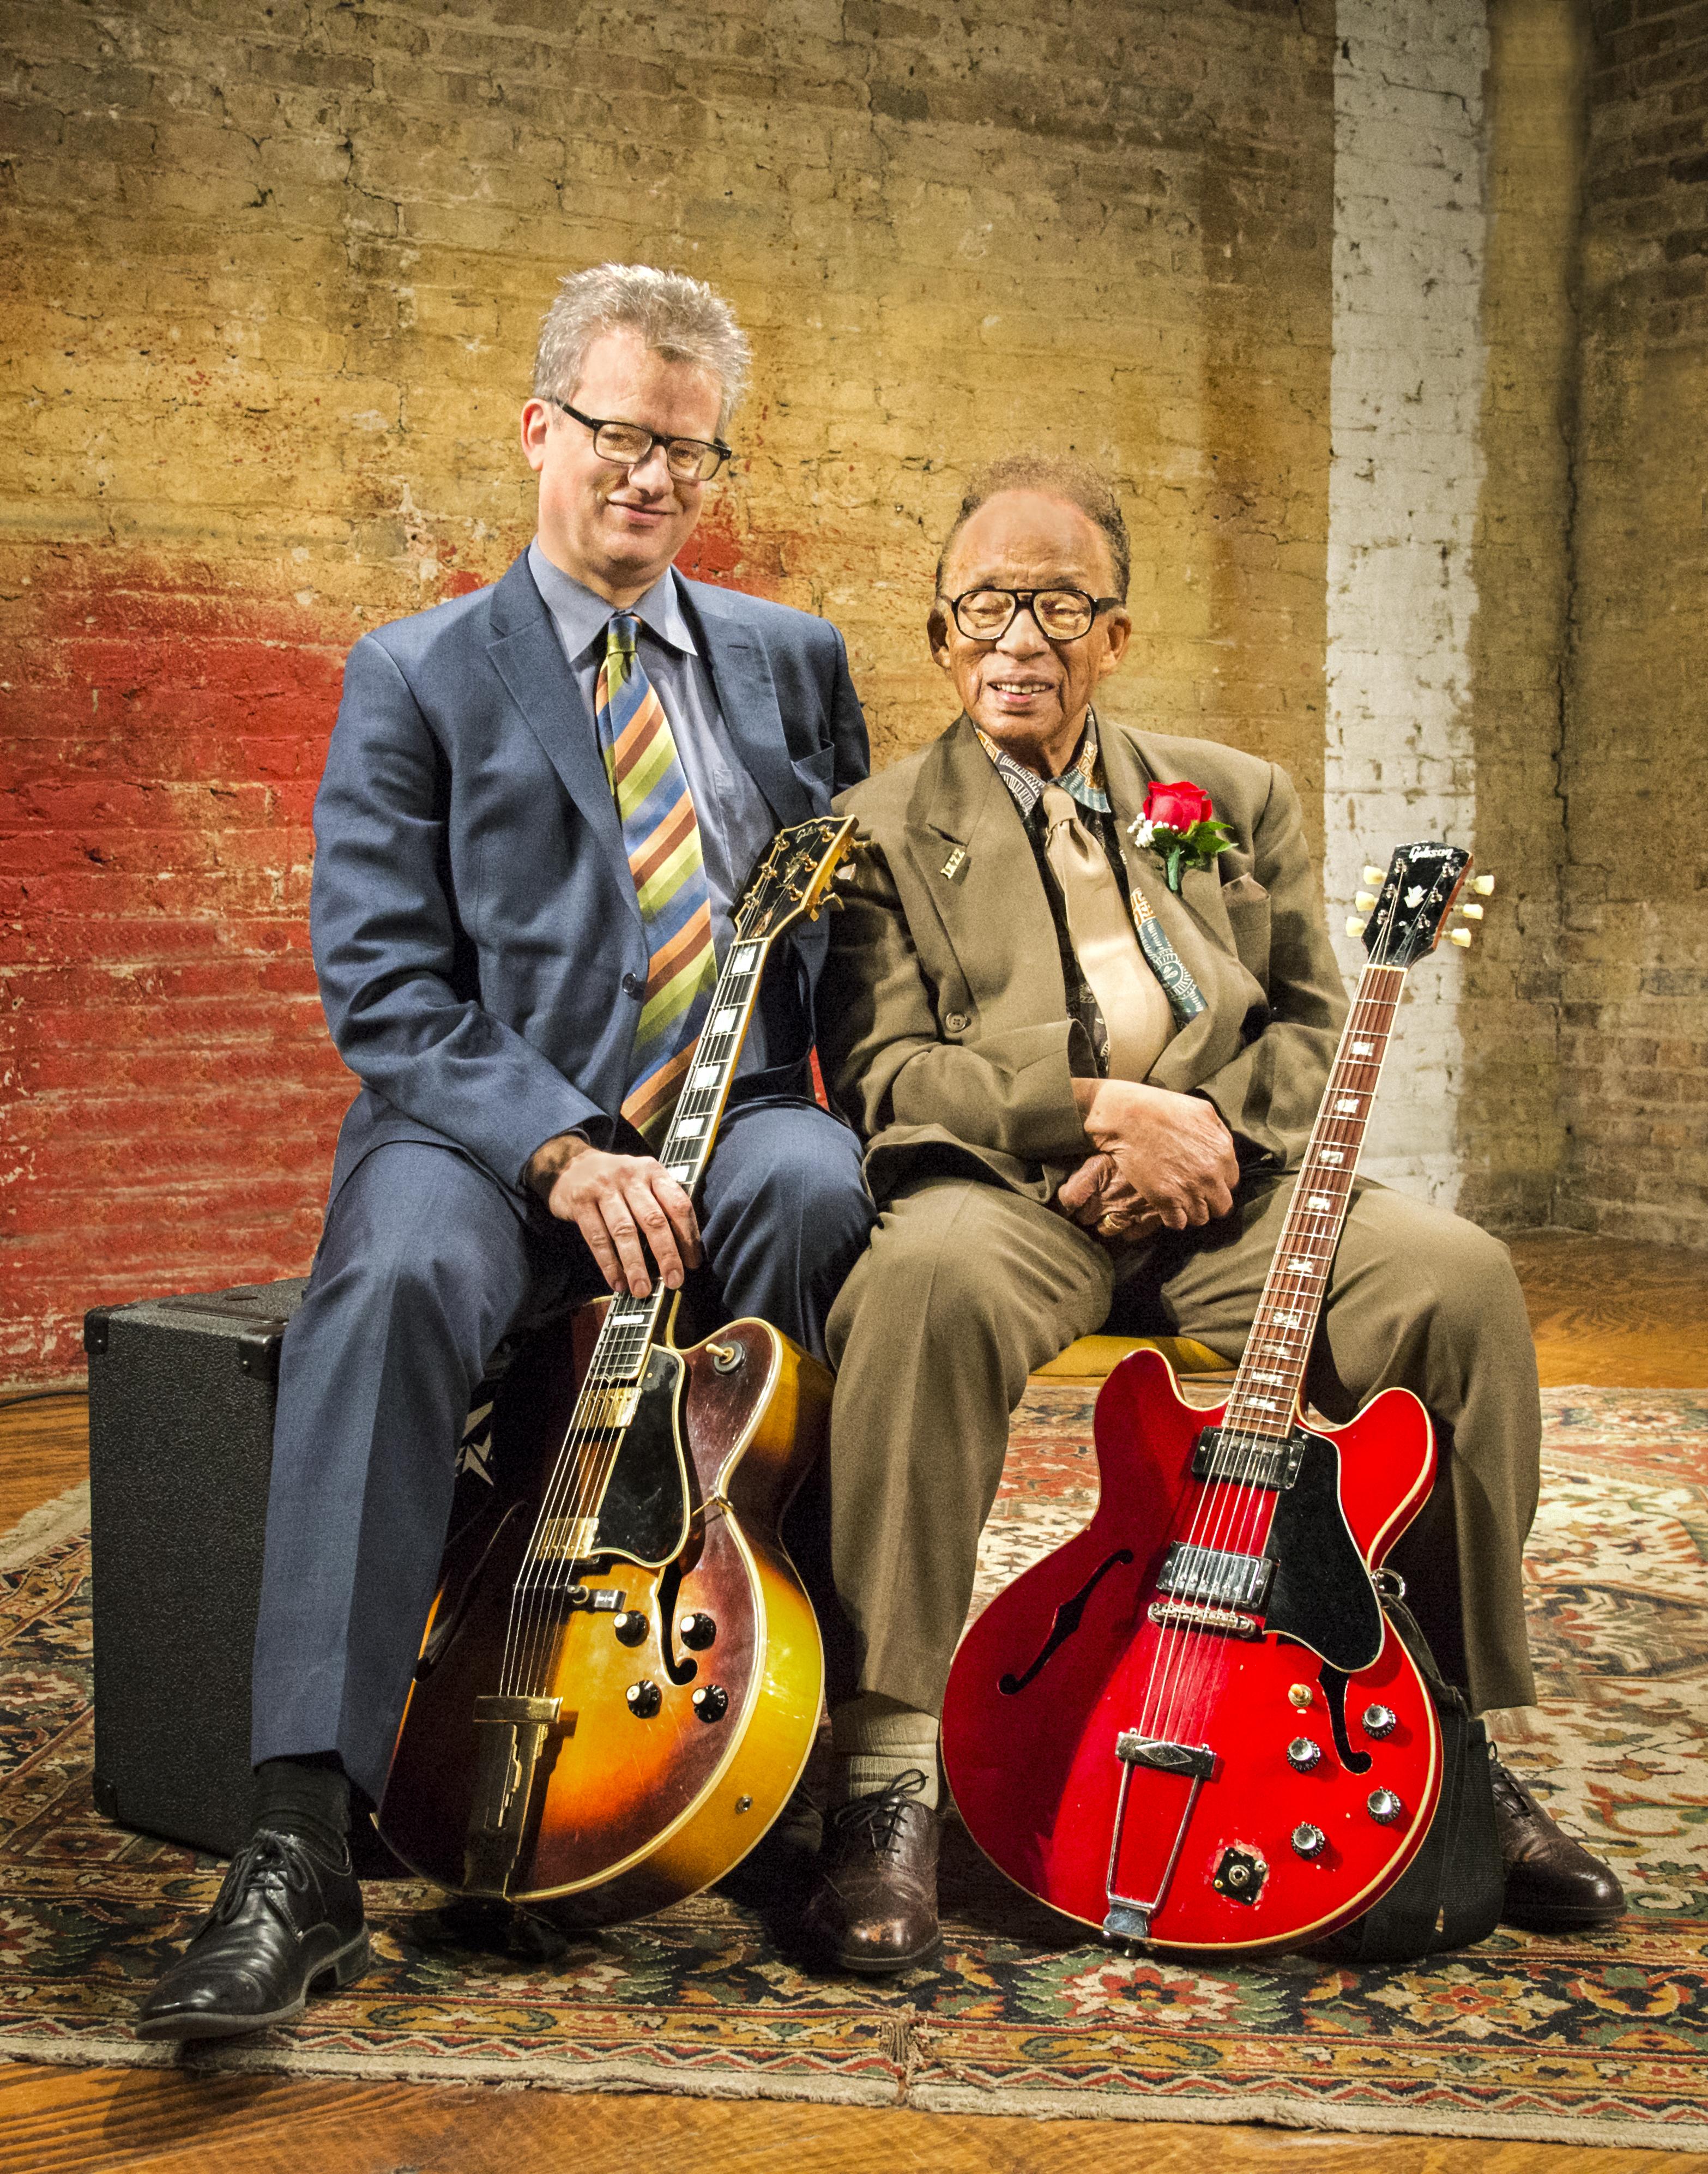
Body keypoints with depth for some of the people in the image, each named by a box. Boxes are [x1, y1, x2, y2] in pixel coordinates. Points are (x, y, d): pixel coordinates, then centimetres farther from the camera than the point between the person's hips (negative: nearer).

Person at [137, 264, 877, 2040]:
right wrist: (562, 1149, -20)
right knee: (393, 1282, -35)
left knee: (818, 1193, -34)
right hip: (491, 1130, -2)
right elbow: (384, 988, -4)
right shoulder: (415, 678, 7)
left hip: (737, 1119, 2)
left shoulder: (793, 661, 18)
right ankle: (299, 1854, -35)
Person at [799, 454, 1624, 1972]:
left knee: (1458, 1279, -24)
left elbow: (1317, 1027, 15)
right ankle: (890, 1777, -30)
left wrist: (1207, 1127, -8)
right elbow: (880, 1073, -3)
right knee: (923, 1279, -38)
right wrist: (1105, 1110, -16)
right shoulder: (880, 827, 8)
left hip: (1229, 1180, 3)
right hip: (1009, 1188, -3)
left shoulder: (1240, 798, 19)